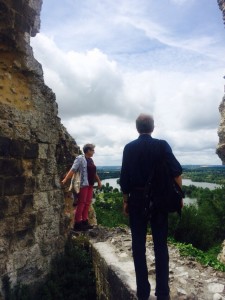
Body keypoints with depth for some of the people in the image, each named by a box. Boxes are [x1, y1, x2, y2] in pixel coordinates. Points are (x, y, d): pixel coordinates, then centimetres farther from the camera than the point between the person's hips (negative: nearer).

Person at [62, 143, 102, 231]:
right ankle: (77, 223, 4)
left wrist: (99, 181, 27)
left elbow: (94, 172, 24)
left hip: (90, 184, 8)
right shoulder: (80, 158, -8)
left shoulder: (90, 160, 16)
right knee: (81, 203, -4)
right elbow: (72, 170, -16)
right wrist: (65, 179, -24)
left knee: (87, 203, 10)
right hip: (83, 184, -8)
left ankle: (84, 221, 19)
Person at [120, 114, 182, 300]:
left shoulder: (129, 148, -2)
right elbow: (177, 172, -9)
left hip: (136, 199, 1)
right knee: (160, 245, 11)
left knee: (138, 245, 11)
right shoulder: (162, 145, -5)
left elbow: (124, 178, -1)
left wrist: (126, 201, 8)